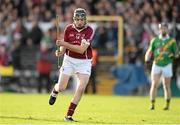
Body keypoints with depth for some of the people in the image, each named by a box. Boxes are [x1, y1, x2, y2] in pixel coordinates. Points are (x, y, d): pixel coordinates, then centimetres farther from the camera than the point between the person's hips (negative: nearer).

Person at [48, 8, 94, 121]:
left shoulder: (89, 30, -16)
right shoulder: (69, 29, -5)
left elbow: (82, 49, -24)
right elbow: (64, 46, 3)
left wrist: (64, 44, -29)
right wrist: (61, 52, -20)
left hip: (84, 62, -2)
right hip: (69, 60, 2)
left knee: (81, 88, -16)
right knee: (61, 88, -2)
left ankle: (69, 115, -3)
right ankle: (55, 91, 38)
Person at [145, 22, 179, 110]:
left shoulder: (172, 41, 2)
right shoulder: (155, 40, 5)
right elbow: (149, 51, 11)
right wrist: (147, 59, -8)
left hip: (167, 66, -1)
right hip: (156, 65, 1)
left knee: (166, 86, 5)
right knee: (154, 84, -11)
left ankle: (167, 105, 20)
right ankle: (152, 104, -8)